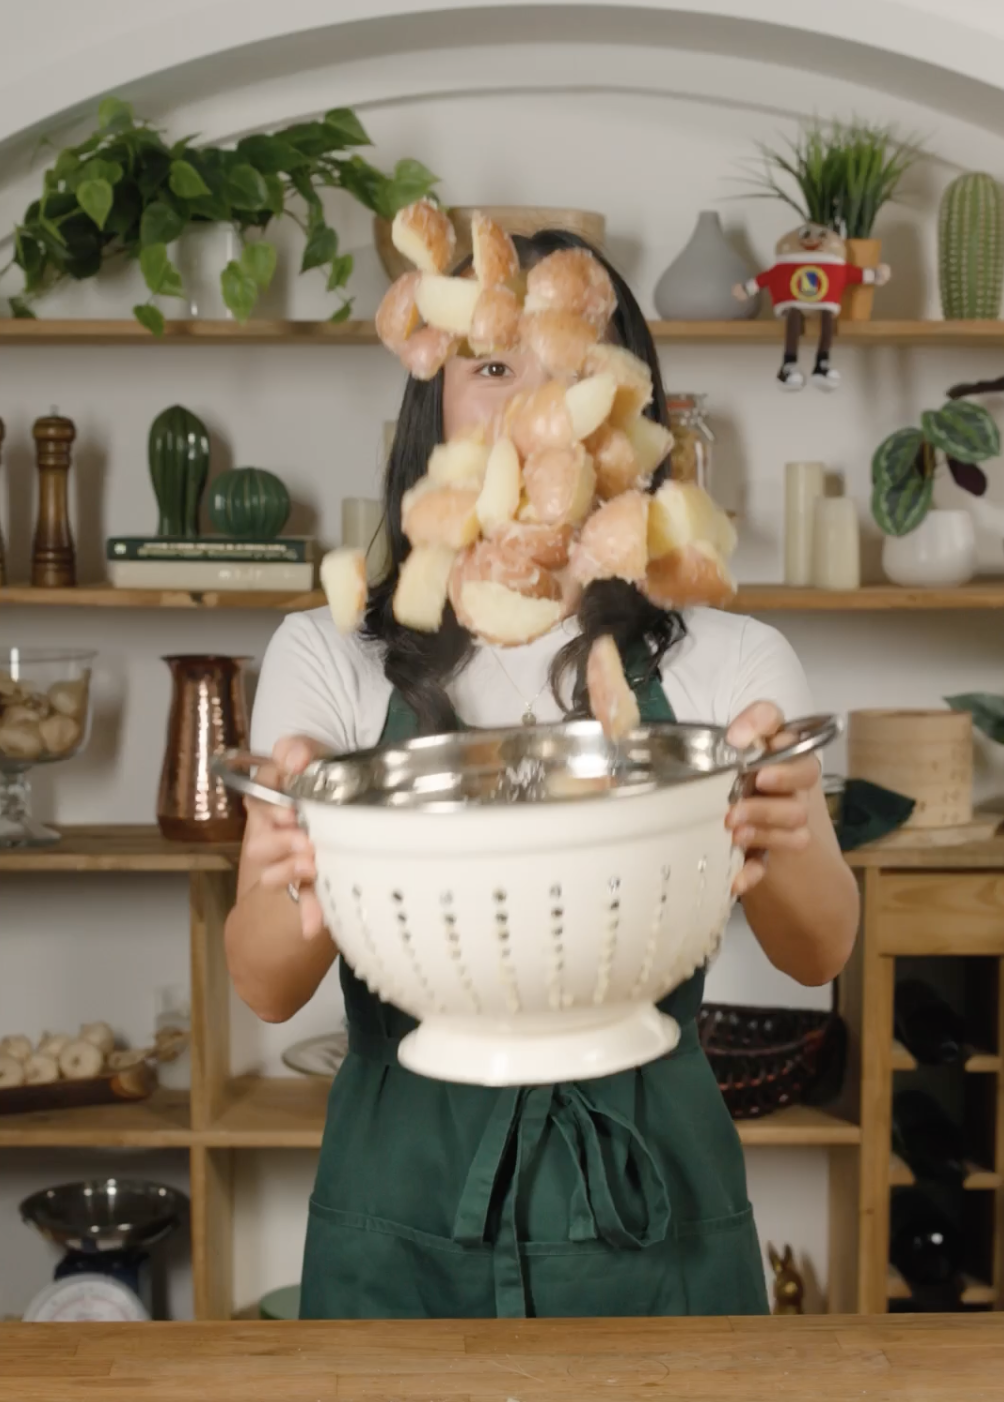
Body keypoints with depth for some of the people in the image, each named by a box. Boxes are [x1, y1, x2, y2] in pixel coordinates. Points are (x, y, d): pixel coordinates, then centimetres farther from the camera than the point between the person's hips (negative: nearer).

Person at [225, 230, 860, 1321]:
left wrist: (787, 840, -34)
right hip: (401, 1219, 0)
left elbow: (817, 955, -11)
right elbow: (264, 988, -11)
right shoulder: (330, 658, -3)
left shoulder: (729, 663, -1)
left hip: (655, 1210, 1)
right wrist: (305, 881, -35)